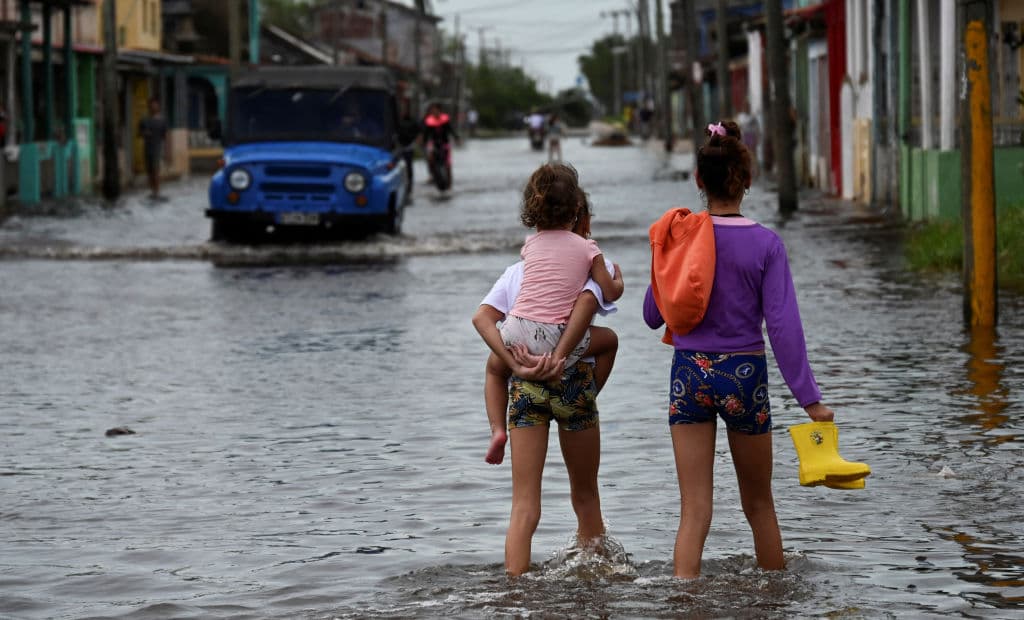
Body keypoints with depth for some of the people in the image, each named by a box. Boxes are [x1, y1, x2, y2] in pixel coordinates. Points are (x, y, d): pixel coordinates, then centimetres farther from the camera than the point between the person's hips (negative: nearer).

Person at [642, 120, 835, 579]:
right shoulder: (766, 245, -8)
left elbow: (653, 316, 6)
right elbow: (783, 325, -12)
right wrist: (809, 398, -9)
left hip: (690, 373, 1)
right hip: (745, 374, -1)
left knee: (694, 509, 1)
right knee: (759, 503, 16)